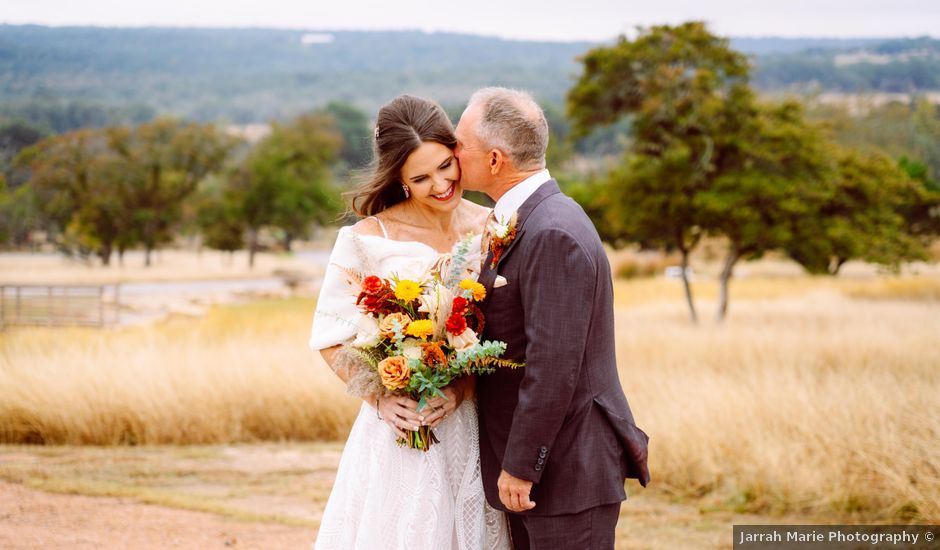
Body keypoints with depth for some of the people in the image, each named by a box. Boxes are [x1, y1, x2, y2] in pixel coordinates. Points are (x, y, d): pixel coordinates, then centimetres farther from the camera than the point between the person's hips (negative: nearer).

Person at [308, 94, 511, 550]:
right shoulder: (369, 238, -6)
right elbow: (330, 336, 0)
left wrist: (463, 389, -14)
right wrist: (379, 398, -12)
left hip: (473, 424, 2)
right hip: (399, 426, -2)